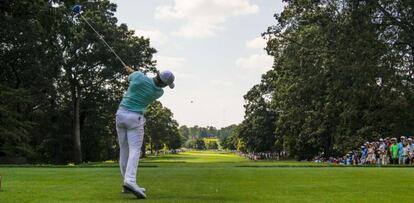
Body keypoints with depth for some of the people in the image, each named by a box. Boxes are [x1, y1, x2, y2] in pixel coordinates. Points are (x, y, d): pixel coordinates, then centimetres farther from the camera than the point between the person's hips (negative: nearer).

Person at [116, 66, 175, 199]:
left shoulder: (138, 76, -7)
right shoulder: (159, 92, -3)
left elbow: (130, 78, 17)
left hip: (121, 114, 4)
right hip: (135, 118, -4)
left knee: (124, 150, 10)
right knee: (135, 150, -12)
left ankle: (127, 184, 13)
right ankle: (130, 180, -35)